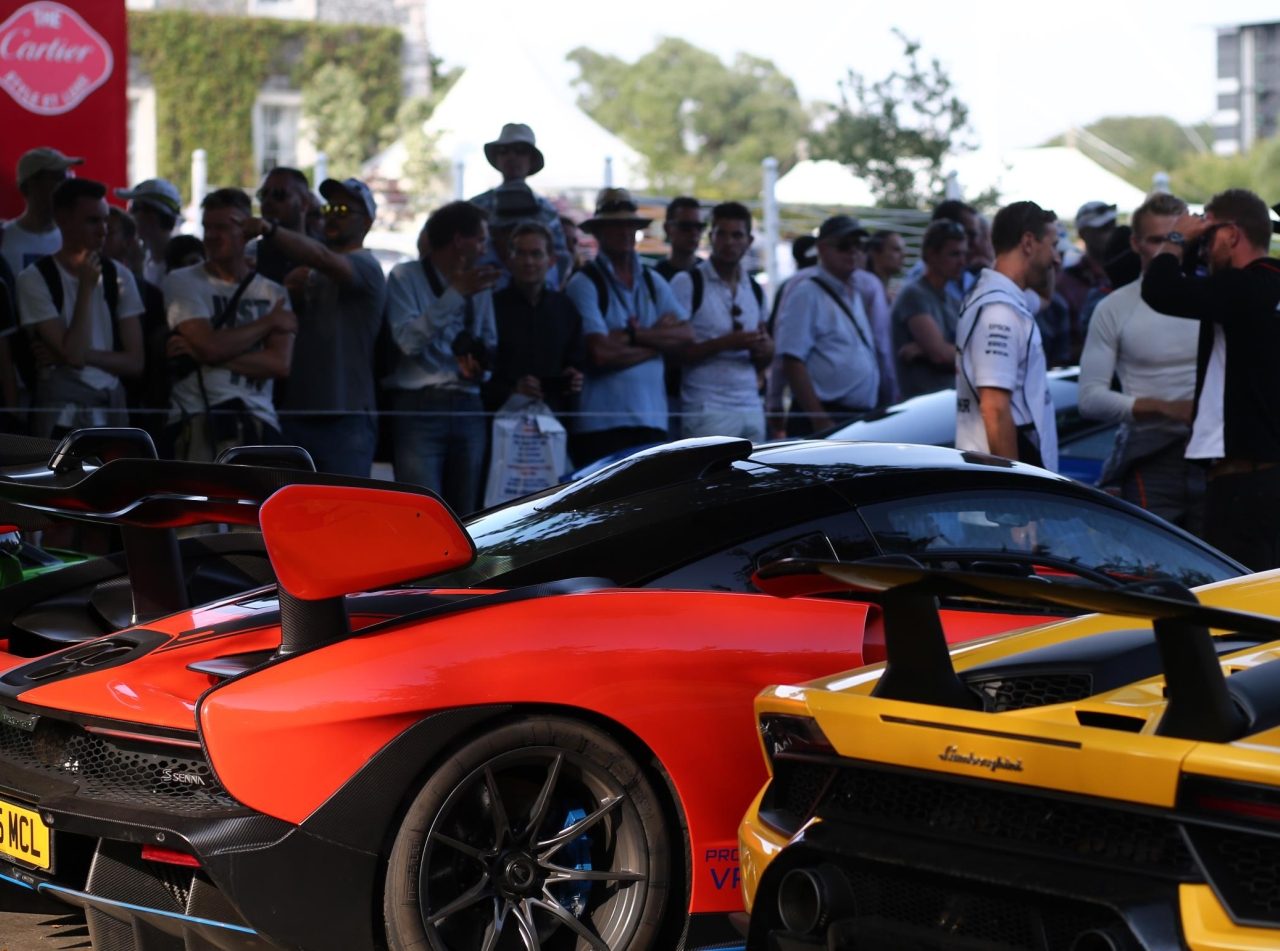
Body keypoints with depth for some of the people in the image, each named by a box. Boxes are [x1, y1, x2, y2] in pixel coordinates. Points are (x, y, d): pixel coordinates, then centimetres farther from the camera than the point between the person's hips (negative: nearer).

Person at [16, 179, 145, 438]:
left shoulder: (118, 277, 7)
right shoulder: (35, 279, -7)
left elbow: (134, 361, 5)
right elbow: (73, 353, -14)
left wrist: (80, 353, -9)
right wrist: (86, 287, -12)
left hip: (112, 408, 5)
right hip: (61, 416, -5)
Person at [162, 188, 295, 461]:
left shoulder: (274, 294, 14)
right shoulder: (182, 282, 6)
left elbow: (280, 363, -1)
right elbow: (211, 345, -9)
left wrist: (205, 355, -9)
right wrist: (269, 322, 4)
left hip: (259, 420, 3)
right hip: (200, 420, -3)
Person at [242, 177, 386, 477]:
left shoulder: (365, 267, -5)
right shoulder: (311, 275, 20)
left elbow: (323, 258, -26)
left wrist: (269, 230, -40)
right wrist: (291, 292, -6)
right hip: (298, 413, 8)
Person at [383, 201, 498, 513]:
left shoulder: (479, 283, 16)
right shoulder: (406, 277, 0)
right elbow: (408, 340, -13)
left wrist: (481, 358, 2)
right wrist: (455, 294, -13)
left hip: (468, 409, 5)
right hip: (419, 408, -5)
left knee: (463, 514, 5)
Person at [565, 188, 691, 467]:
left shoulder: (653, 282, 16)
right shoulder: (584, 284, -4)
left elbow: (686, 336, 4)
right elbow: (601, 353, -15)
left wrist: (634, 335, -11)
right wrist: (658, 339, -2)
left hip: (652, 419, 5)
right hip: (600, 422, -5)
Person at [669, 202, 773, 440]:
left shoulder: (755, 290, 15)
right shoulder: (687, 283, -3)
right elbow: (674, 351, -8)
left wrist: (765, 348, -2)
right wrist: (724, 344, -19)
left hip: (752, 408, 6)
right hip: (708, 410, -6)